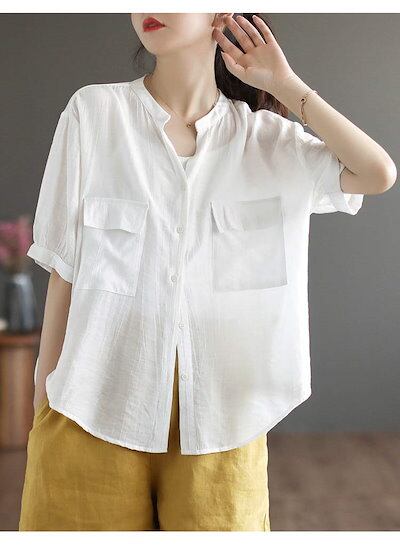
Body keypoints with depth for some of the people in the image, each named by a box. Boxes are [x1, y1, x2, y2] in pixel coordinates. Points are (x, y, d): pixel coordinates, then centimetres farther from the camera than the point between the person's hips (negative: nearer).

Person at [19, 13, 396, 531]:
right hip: (98, 406, -1)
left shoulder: (268, 138, 4)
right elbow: (64, 269, 1)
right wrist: (44, 392, 2)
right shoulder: (93, 111, 0)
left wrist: (283, 83, -4)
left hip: (219, 407, 1)